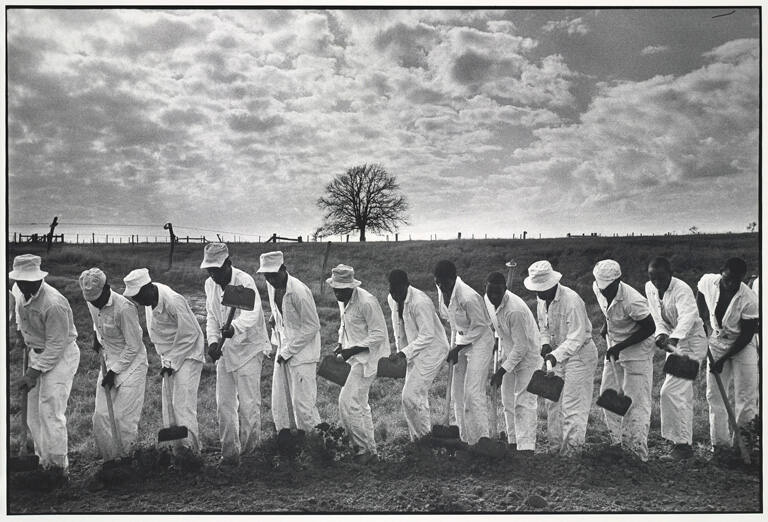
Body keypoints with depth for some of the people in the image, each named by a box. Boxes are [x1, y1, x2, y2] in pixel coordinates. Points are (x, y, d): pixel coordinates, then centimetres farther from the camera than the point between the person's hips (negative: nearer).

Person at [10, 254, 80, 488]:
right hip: (37, 353, 8)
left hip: (61, 355, -8)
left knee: (50, 412, -11)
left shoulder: (54, 304, -29)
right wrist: (22, 333, 19)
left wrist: (33, 373, -23)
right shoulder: (19, 292, -4)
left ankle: (58, 467, 0)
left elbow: (56, 346, -23)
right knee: (34, 413, 10)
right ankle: (45, 463, 21)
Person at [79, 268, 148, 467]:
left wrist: (114, 371, -16)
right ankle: (109, 458, 19)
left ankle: (125, 458, 14)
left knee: (124, 416, -5)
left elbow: (133, 347, -19)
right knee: (101, 416, 4)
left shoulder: (124, 308, -26)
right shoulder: (92, 303, -3)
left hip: (131, 363, -7)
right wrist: (96, 335, 5)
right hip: (108, 361, 7)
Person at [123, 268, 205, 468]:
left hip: (187, 354, -9)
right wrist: (166, 360, 10)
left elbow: (189, 334, -21)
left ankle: (189, 449, -10)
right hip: (170, 355, 9)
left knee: (182, 403, -13)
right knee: (169, 403, 10)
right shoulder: (151, 298, -1)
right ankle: (179, 448, 18)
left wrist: (171, 362, -16)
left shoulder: (173, 302, -27)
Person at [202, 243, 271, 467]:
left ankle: (250, 447, 16)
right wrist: (213, 341, -9)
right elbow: (211, 317, 8)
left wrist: (234, 327, -55)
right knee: (224, 403, 10)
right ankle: (229, 452, 22)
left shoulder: (245, 282, -20)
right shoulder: (210, 284, 2)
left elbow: (251, 314, -35)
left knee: (248, 404, -5)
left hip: (248, 348, -6)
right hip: (224, 349, 7)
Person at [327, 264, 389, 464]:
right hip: (355, 357, 9)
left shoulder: (366, 302, -22)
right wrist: (341, 344, 7)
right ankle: (367, 448, 27)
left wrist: (353, 350, -23)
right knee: (359, 403, 15)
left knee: (349, 402, -12)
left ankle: (366, 449, 1)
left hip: (368, 356, -9)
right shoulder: (343, 300, 6)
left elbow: (378, 334, -21)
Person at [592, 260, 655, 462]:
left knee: (636, 400, -3)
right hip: (613, 349, 8)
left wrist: (621, 346, -21)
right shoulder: (597, 289, -8)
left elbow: (649, 328, -20)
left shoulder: (632, 301, -30)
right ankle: (617, 442, 26)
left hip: (637, 351, -8)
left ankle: (638, 450, 5)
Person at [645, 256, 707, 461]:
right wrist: (661, 334, -20)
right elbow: (658, 317, 0)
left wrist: (673, 339, -52)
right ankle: (684, 441, 26)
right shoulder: (650, 288, 0)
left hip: (691, 341, -8)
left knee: (671, 392, -15)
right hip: (674, 341, 8)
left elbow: (687, 317, -37)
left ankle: (682, 444, -8)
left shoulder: (682, 290, -22)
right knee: (683, 394, 15)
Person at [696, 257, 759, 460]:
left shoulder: (749, 300, -26)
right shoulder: (707, 282, -15)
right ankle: (719, 442, 15)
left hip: (742, 345, -3)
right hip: (716, 342, 3)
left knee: (746, 396, -2)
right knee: (714, 394, 4)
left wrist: (723, 359, -19)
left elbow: (746, 335, -19)